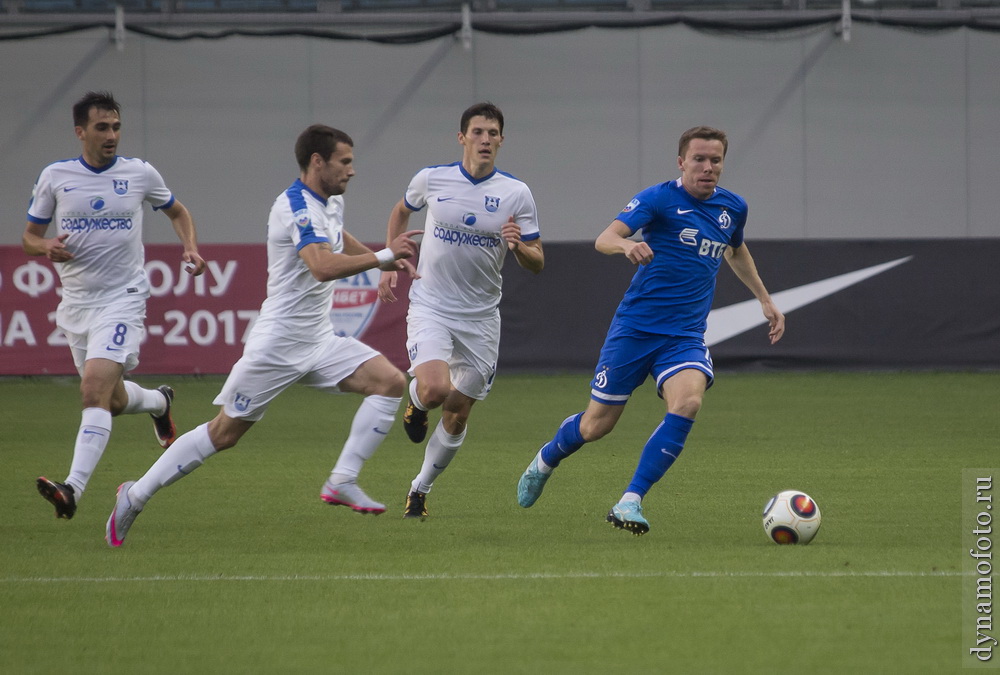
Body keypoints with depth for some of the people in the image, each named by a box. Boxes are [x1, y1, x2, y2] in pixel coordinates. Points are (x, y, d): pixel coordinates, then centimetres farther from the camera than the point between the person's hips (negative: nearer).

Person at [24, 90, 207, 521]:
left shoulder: (140, 174, 0)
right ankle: (159, 402, 50)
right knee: (112, 401, 14)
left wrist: (191, 248, -1)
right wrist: (46, 248, -16)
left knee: (95, 388, -22)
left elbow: (178, 212, 18)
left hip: (122, 297, -3)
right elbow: (29, 237, 7)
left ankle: (73, 489, -31)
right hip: (76, 302, 3)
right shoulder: (54, 177, 1)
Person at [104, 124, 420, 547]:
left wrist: (391, 257, 32)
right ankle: (136, 495, 8)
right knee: (224, 433, -4)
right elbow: (324, 267, -35)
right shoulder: (297, 207, -19)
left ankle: (342, 481, -10)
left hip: (319, 342, 9)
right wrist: (384, 256, -29)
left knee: (389, 381, -9)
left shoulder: (331, 204, 12)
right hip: (279, 343, -9)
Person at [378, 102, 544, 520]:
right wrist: (391, 264, 9)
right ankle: (415, 402, 12)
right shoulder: (431, 179, -4)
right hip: (430, 308, -2)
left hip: (480, 317, 2)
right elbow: (402, 212, 19)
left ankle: (420, 489, 27)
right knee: (434, 389, -26)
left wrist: (518, 246, -25)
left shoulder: (516, 194, -5)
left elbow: (537, 264, -3)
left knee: (456, 418, 6)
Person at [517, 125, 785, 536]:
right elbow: (605, 239, -23)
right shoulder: (659, 198, -9)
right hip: (635, 328, -3)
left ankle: (630, 502, -23)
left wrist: (765, 300, 32)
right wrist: (627, 245, -45)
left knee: (688, 402, -27)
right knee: (597, 425, 5)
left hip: (685, 336, 3)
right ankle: (545, 462, 40)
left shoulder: (733, 207, 8)